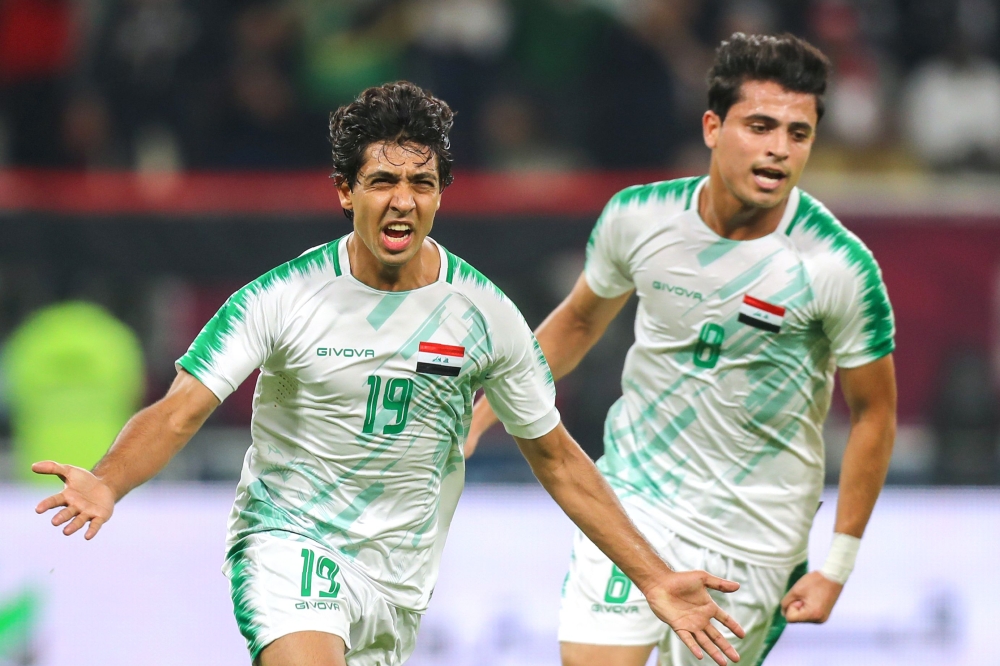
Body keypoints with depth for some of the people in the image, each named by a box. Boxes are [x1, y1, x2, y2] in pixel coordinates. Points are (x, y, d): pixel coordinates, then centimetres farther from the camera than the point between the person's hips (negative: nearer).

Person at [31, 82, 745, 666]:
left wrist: (654, 579, 3)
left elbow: (556, 458, 6)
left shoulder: (485, 314, -4)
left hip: (397, 584, 4)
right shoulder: (284, 299, -12)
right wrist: (106, 485, -39)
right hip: (288, 542, -4)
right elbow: (178, 412, -17)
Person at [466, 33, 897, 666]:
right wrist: (479, 416, 14)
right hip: (630, 503, 2)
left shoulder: (840, 268, -17)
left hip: (754, 544, -2)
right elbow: (579, 321, 13)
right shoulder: (638, 217, -8)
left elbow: (874, 413, -6)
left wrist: (837, 566, -6)